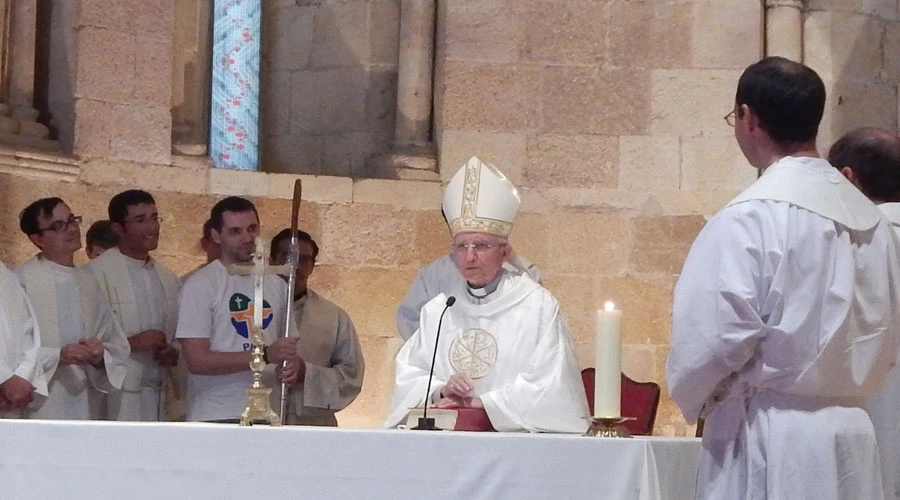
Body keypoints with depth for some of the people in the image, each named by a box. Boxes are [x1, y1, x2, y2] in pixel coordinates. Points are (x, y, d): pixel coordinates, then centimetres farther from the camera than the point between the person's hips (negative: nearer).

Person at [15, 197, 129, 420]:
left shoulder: (88, 282, 14)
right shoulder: (20, 281, -4)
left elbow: (116, 345, 14)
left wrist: (100, 356, -7)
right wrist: (57, 356, -20)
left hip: (85, 409, 5)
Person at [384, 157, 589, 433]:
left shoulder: (537, 305, 1)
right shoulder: (437, 309, 13)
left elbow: (548, 384, -5)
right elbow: (407, 373, 11)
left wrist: (480, 403, -7)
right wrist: (440, 392, -8)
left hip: (517, 435, -4)